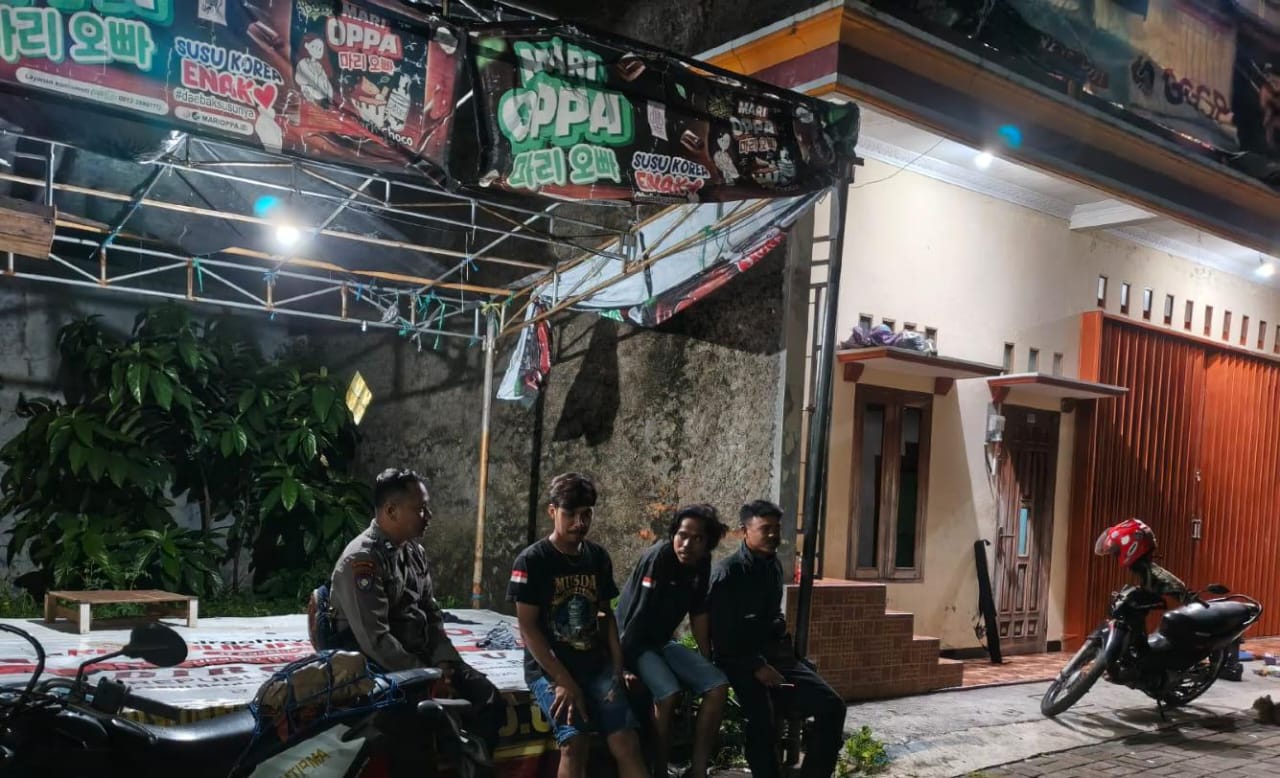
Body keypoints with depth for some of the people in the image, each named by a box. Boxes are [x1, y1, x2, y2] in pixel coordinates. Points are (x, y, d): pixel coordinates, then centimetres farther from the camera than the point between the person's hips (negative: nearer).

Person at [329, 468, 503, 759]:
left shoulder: (414, 551, 9)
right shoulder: (361, 560, -18)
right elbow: (374, 640, -23)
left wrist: (442, 662, -3)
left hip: (422, 658, 8)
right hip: (379, 667, -8)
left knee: (489, 699, -6)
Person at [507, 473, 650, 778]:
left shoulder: (599, 557, 7)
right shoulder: (531, 561, -8)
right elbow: (528, 628, -10)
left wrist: (617, 668, 4)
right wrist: (564, 682, -15)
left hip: (596, 665, 4)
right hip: (549, 668, -4)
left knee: (627, 743, -12)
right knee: (575, 741, -24)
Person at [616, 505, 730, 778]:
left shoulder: (702, 565, -2)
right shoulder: (658, 556, -24)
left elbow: (698, 614, 8)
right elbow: (636, 614, -25)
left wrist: (706, 661, 10)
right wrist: (623, 665, -26)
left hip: (662, 642, 8)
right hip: (633, 642, -7)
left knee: (718, 685, -7)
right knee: (668, 692, -31)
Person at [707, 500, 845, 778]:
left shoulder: (775, 566, 12)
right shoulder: (728, 572, -10)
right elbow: (721, 633, -15)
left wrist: (783, 645, 12)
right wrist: (756, 666, -18)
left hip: (775, 654, 7)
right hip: (741, 661, -7)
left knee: (831, 705, -6)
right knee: (762, 722, -30)